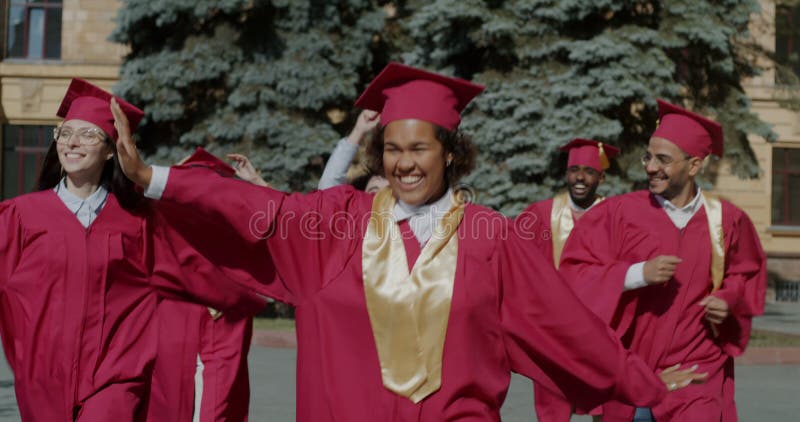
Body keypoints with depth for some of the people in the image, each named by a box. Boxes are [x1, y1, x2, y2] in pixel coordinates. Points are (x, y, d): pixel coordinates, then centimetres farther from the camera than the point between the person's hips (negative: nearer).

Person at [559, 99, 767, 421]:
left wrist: (729, 301, -4)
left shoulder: (725, 220, 1)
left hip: (696, 372, 0)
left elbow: (748, 273, 18)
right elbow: (574, 272, -8)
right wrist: (638, 273, -20)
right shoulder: (618, 213, -5)